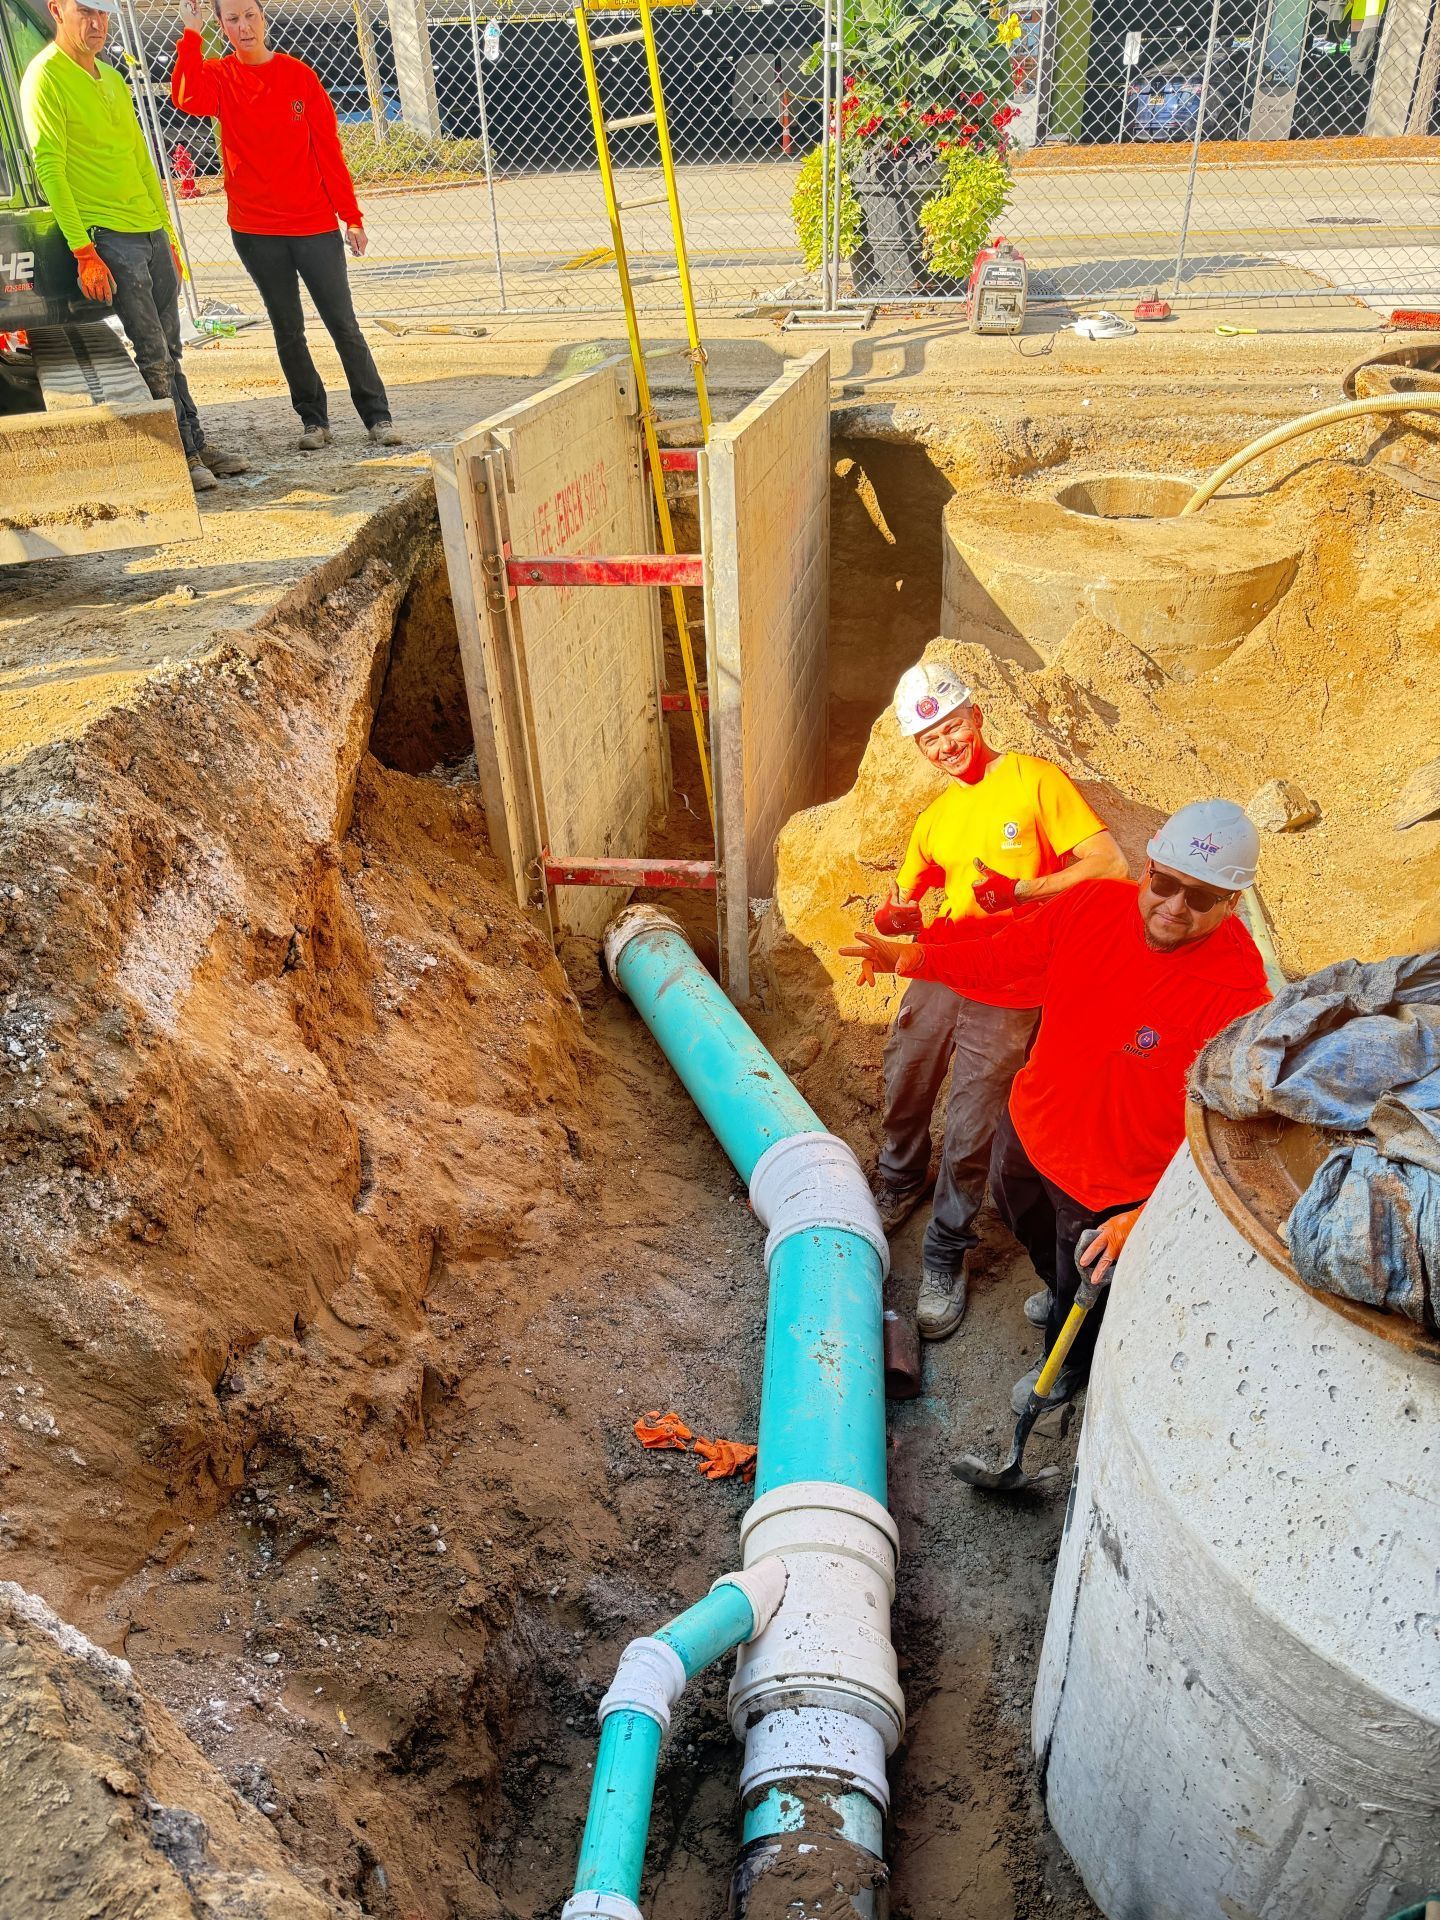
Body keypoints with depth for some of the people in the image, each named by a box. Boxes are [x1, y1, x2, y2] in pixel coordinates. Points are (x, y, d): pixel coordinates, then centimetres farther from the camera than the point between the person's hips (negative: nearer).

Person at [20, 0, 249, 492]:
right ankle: (185, 454, 1)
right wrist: (83, 251, -21)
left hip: (151, 231, 7)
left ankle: (196, 446, 16)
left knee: (168, 351, 11)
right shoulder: (45, 77, -7)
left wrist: (168, 233, 18)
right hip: (108, 235, -7)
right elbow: (48, 168, -14)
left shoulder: (111, 79, 17)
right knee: (154, 356, -6)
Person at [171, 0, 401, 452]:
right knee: (287, 330, 6)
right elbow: (187, 98, -19)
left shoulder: (299, 75, 4)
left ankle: (377, 417, 4)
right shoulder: (219, 77, 3)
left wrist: (351, 216, 0)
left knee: (343, 323, -1)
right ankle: (313, 420, 15)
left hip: (314, 223, -1)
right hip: (255, 229, 1)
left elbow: (328, 148, 3)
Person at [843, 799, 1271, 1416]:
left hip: (1109, 1180, -6)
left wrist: (1151, 1215, -33)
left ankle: (1067, 1368, 57)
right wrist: (917, 958, -14)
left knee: (1084, 1285, 22)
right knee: (1022, 1218, 35)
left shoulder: (1236, 992, -32)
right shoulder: (1096, 904, -17)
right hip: (1030, 1123, 6)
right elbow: (1003, 958, -3)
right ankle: (1062, 1293, 69)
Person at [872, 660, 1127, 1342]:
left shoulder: (1032, 778, -6)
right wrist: (896, 919, -9)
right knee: (903, 1090, 20)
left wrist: (1021, 891, -23)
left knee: (969, 1134, -1)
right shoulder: (934, 818, 13)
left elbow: (1109, 862, -12)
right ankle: (898, 1184, 50)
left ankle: (945, 1256, 19)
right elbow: (903, 903, 16)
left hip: (1006, 992, -6)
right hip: (938, 972, 6)